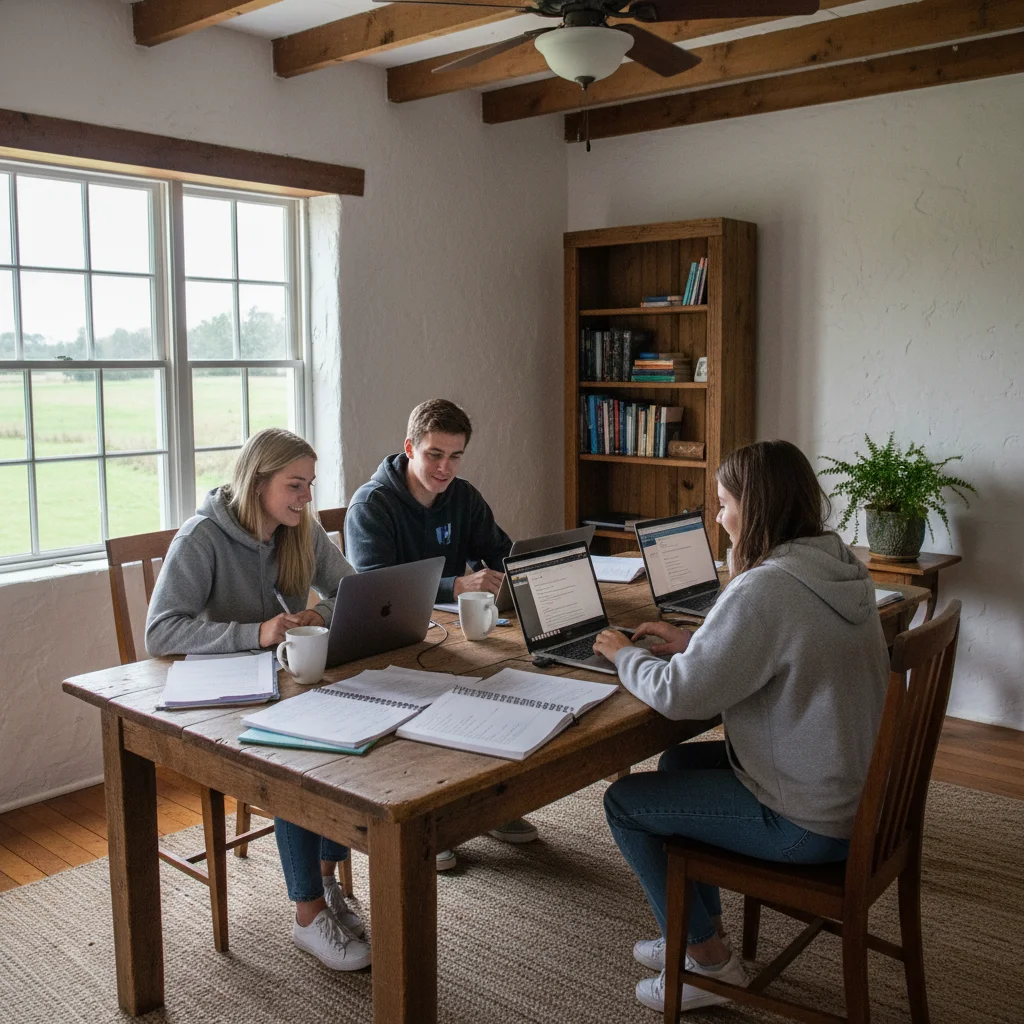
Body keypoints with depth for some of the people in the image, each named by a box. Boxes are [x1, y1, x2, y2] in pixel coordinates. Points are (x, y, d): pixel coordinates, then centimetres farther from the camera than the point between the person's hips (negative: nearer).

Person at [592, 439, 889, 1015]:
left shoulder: (765, 589, -28)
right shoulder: (840, 567, 2)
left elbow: (679, 695, -23)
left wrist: (625, 655, -3)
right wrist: (691, 642, 10)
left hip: (809, 825, -9)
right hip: (858, 790, 10)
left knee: (624, 803, 5)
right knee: (678, 764, 25)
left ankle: (711, 964, 20)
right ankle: (703, 935, 34)